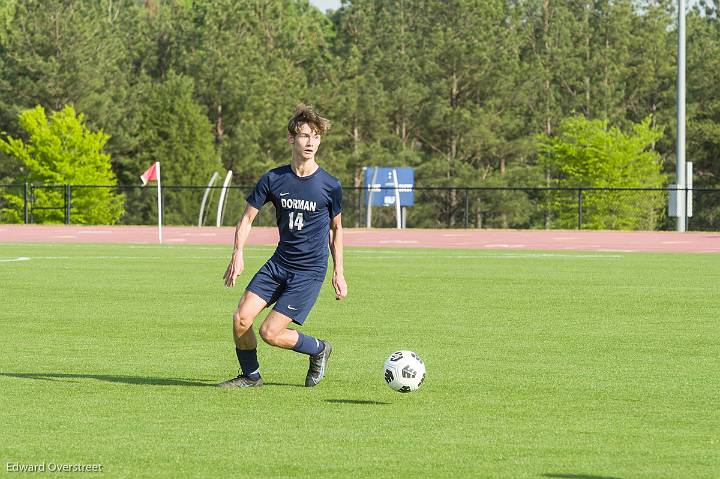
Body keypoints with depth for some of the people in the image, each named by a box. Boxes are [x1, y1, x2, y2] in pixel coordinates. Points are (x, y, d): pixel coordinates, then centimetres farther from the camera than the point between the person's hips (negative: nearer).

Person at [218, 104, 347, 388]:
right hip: (279, 263, 4)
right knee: (241, 318, -9)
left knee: (270, 333, -12)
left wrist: (338, 272, 6)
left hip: (310, 271, -4)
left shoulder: (329, 186, -6)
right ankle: (250, 376, 14)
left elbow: (336, 228, 9)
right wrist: (238, 254, -12)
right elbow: (247, 218, 4)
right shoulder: (273, 179, -2)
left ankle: (320, 350, 16)